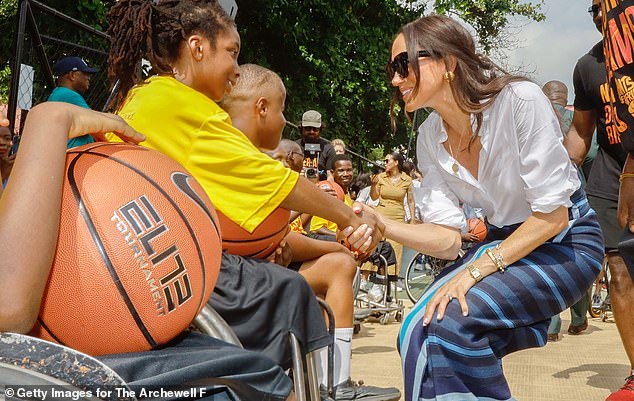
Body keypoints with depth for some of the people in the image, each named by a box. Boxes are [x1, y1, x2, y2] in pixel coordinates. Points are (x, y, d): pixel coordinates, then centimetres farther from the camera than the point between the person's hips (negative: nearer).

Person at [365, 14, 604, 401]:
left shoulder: (520, 100, -23)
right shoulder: (430, 138, -4)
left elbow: (553, 214, -20)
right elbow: (448, 238, -7)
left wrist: (475, 271, -25)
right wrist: (382, 225, -23)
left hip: (566, 241, -5)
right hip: (504, 243, 6)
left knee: (449, 319, -26)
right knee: (420, 330, -16)